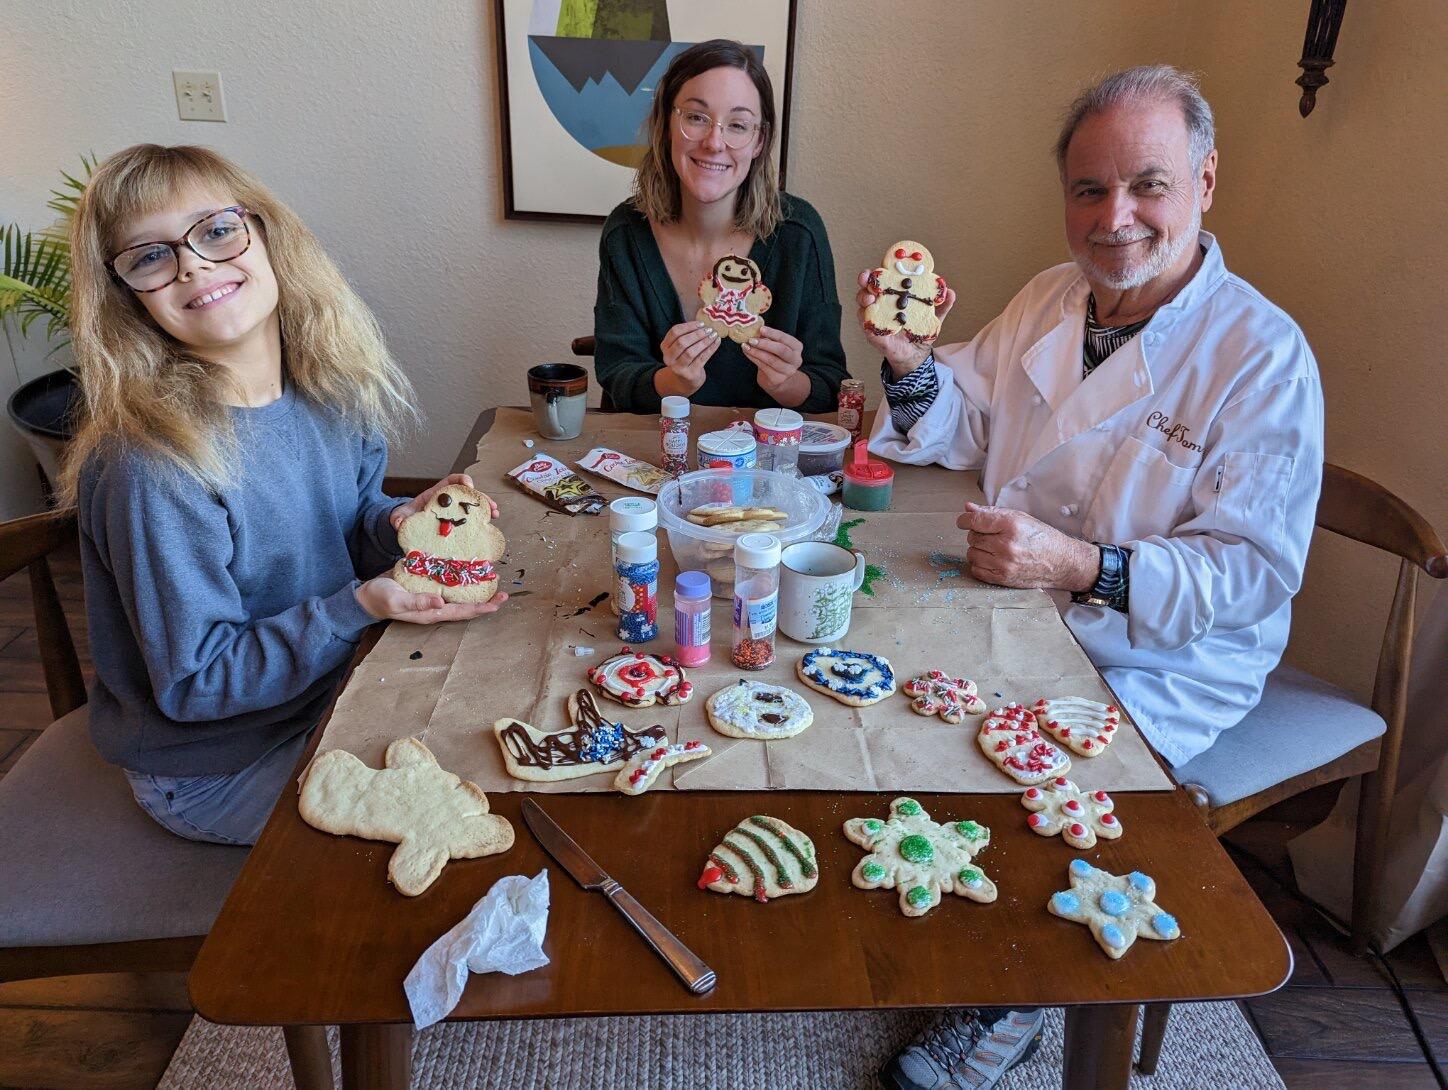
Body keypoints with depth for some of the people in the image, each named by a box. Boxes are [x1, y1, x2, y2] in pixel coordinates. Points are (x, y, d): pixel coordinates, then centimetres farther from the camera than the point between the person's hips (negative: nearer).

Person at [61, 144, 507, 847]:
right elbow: (192, 684, -21)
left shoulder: (331, 392, -9)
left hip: (333, 685, 6)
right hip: (218, 770, -6)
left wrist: (395, 523, -15)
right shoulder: (151, 469, -29)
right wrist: (358, 607, -31)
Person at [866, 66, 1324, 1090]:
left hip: (1164, 663, -6)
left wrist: (1080, 568, -31)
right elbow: (964, 432, 8)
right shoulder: (1047, 300, 5)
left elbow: (1256, 570, -19)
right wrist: (908, 356, -12)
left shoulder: (1263, 354, -15)